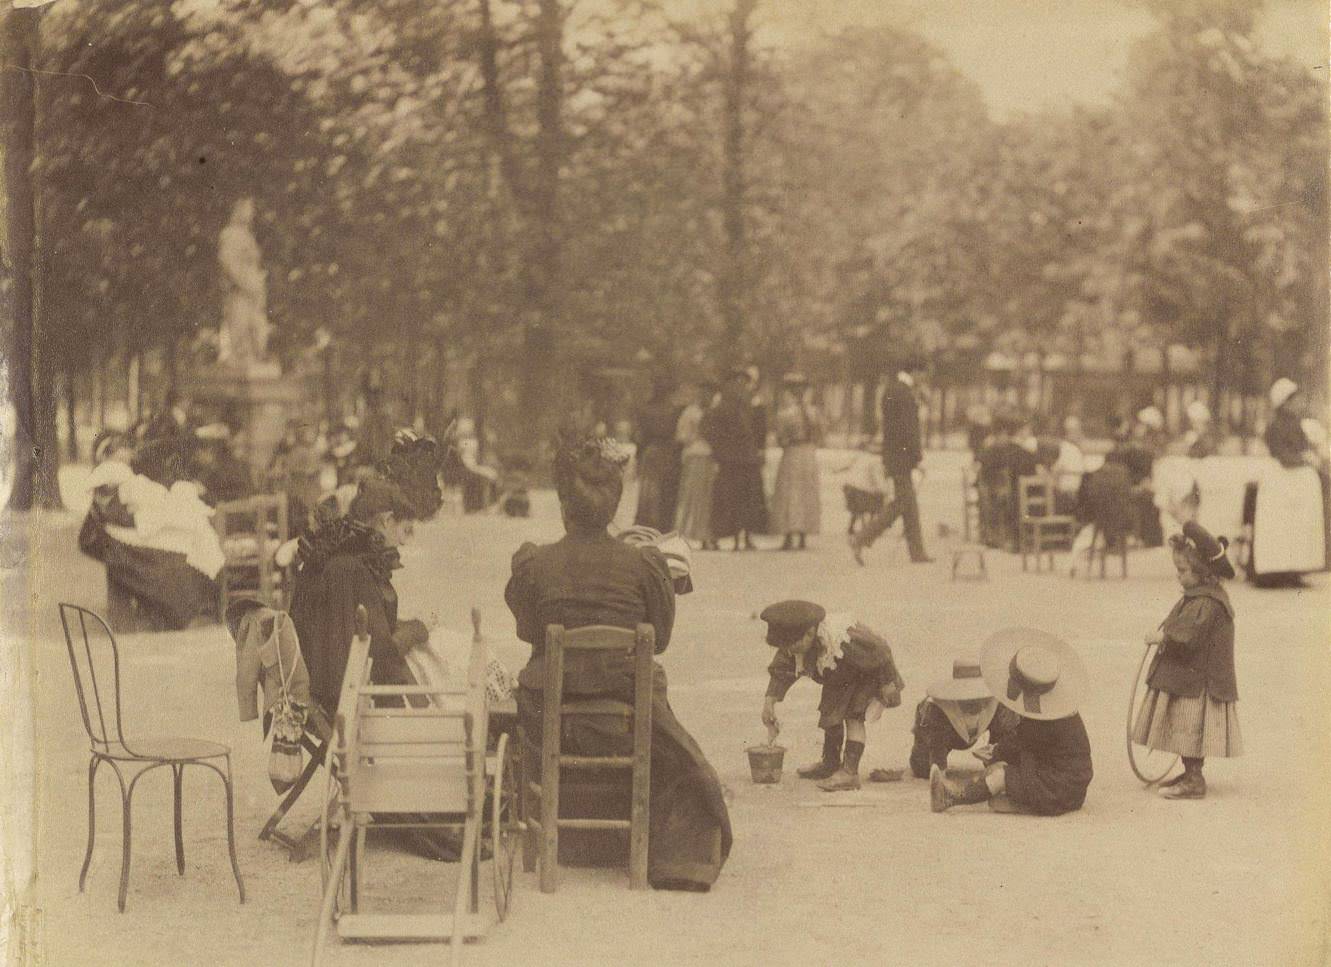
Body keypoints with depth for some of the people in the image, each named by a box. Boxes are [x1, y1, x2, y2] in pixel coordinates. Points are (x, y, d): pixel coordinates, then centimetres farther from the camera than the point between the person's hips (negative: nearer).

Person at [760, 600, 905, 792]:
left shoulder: (844, 641, -45)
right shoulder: (794, 643, -24)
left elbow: (878, 652, -32)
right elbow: (781, 670, -14)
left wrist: (887, 683, -20)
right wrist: (769, 702, -23)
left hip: (868, 673, -8)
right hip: (839, 679, 8)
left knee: (853, 716, -18)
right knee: (830, 714, 14)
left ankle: (850, 772, -21)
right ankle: (830, 764, 32)